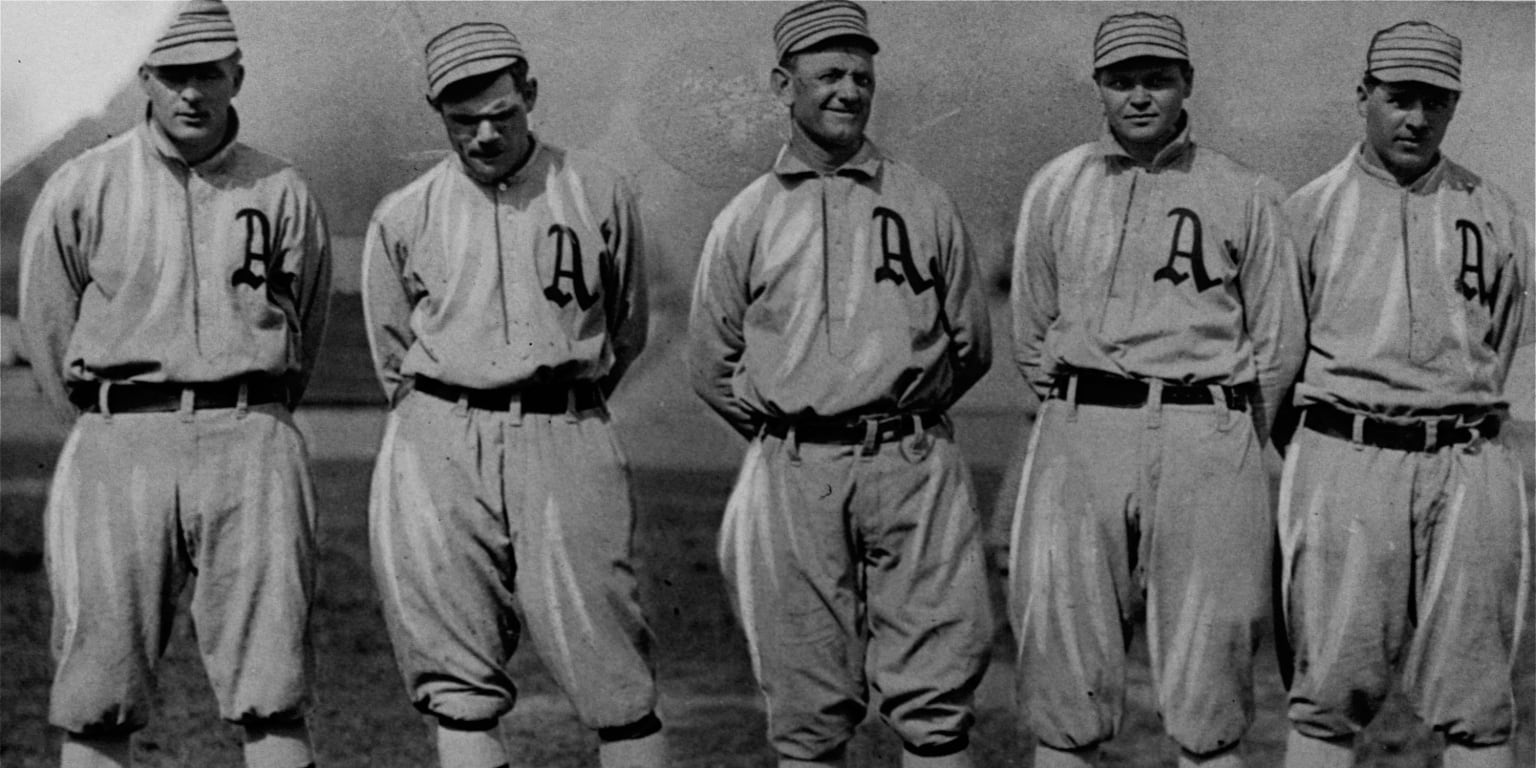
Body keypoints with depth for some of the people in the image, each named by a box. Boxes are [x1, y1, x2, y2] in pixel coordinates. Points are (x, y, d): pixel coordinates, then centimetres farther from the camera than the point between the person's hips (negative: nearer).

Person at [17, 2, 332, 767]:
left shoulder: (283, 193, 7)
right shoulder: (80, 190, 4)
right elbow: (47, 329, 11)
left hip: (249, 441, 0)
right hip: (119, 445, 0)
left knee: (273, 697, -3)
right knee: (98, 696, 0)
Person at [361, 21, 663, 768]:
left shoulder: (600, 196, 5)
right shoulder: (401, 217, 6)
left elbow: (627, 331, 17)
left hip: (566, 441, -1)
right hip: (437, 446, 1)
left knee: (611, 675, -5)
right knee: (457, 679, 1)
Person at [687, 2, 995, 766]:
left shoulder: (924, 204, 9)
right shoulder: (745, 220, 9)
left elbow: (971, 345, 15)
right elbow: (711, 364, 14)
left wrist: (902, 416, 11)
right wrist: (787, 425, 9)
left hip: (914, 469, 0)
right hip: (795, 476, 0)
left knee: (936, 698, -4)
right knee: (807, 707, 3)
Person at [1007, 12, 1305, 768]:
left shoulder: (1244, 196, 7)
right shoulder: (1055, 189, 11)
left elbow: (1280, 341, 11)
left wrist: (1225, 439, 11)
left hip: (1207, 439, -1)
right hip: (1081, 432, 1)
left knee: (1209, 676, -1)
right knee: (1062, 660, -3)